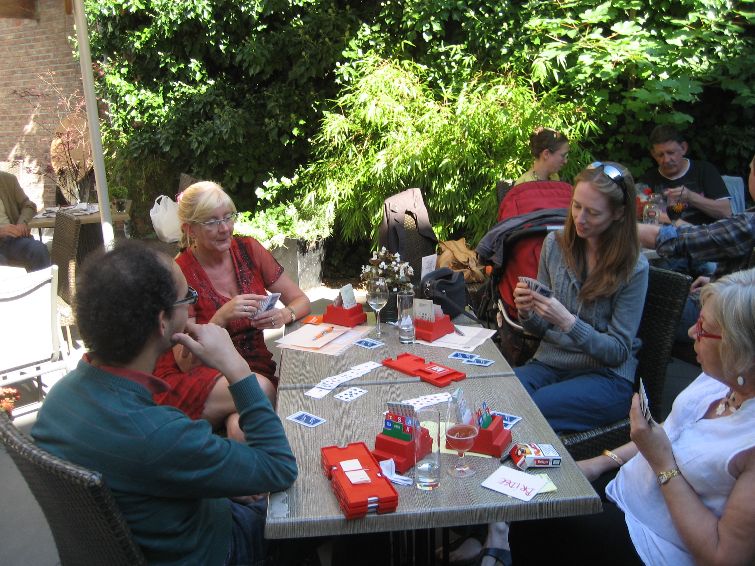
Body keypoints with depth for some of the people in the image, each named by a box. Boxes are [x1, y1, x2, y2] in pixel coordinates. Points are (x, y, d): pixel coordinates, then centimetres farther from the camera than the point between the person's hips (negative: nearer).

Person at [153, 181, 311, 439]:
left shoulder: (248, 250, 1)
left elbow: (301, 300, 6)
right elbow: (185, 362, -12)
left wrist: (284, 315, -18)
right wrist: (221, 317, -28)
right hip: (195, 379, -2)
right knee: (260, 389, -31)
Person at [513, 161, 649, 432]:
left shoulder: (633, 268, -10)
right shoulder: (554, 244, 2)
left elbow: (618, 351, -9)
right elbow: (541, 328, 10)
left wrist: (569, 322, -24)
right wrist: (527, 313, -14)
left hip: (607, 376, -3)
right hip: (549, 363, 4)